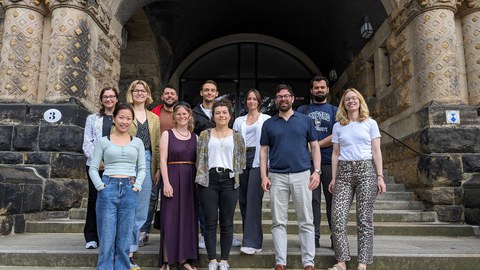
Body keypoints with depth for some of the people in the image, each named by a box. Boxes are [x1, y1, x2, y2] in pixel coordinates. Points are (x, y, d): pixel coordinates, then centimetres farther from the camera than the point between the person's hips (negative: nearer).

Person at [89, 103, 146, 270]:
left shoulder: (137, 142, 11)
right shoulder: (103, 141, 6)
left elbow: (142, 168, 9)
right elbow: (93, 168, 5)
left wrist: (137, 186, -3)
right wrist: (100, 186, -8)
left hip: (129, 190, 1)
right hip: (108, 189, -1)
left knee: (124, 239, 6)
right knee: (107, 237, 1)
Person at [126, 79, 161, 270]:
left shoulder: (154, 118, 17)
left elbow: (157, 145, 14)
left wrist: (158, 168, 7)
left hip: (147, 163, 4)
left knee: (141, 211, 6)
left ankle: (131, 250, 18)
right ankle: (127, 253, 8)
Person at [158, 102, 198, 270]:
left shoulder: (195, 137, 10)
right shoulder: (167, 134, 1)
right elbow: (163, 160, -6)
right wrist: (166, 182, -15)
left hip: (190, 180, 4)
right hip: (172, 178, -3)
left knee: (188, 218, 7)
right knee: (170, 219, -1)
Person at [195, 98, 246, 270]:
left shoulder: (237, 136, 11)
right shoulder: (205, 135, 10)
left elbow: (241, 159, 10)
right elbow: (200, 157, 6)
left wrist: (235, 174, 2)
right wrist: (201, 176, -2)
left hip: (229, 180, 0)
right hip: (209, 180, 0)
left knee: (227, 223, 4)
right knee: (210, 222, 2)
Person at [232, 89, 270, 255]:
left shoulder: (266, 119, 6)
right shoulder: (239, 121, 18)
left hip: (258, 160, -4)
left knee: (253, 199, -11)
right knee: (243, 200, 5)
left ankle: (252, 242, -7)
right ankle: (251, 238, 17)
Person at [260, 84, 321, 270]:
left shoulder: (305, 120, 10)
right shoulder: (269, 124, 11)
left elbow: (315, 147, 9)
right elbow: (264, 151, 10)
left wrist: (317, 171, -3)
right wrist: (264, 176, -1)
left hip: (302, 174, 0)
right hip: (277, 176, 1)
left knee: (306, 221, 2)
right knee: (279, 222, 3)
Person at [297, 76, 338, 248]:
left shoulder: (334, 110, 14)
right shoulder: (302, 110, 15)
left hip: (330, 162, 0)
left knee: (333, 200, 1)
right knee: (312, 200, 1)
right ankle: (314, 238, 8)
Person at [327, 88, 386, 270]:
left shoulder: (370, 123, 9)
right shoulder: (338, 126, 12)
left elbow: (376, 151, 5)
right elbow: (335, 154, 10)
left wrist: (380, 176, -3)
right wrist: (333, 178, 5)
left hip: (366, 171, -1)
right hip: (344, 172, 2)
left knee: (364, 219, -1)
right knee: (338, 218, -8)